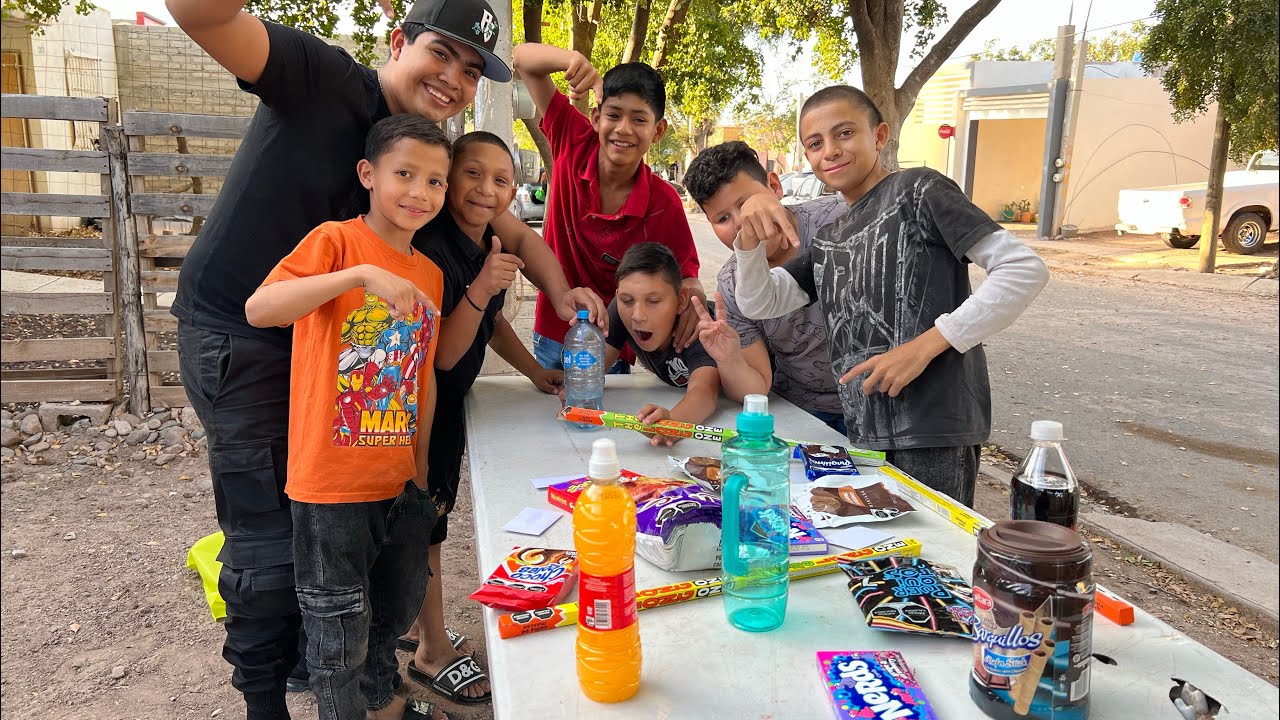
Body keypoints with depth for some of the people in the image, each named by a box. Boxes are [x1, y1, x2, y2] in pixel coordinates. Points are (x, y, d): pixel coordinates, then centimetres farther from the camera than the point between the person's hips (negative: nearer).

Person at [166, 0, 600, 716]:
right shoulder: (324, 78, -17)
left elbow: (519, 235, 8)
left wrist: (561, 293, -11)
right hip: (235, 333, -7)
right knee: (270, 537, 0)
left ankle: (306, 656, 42)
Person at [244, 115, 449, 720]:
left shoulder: (430, 275, 7)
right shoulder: (336, 241, -12)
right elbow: (258, 309, -28)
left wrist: (419, 467, 15)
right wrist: (360, 274, -36)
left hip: (397, 483, 7)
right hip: (333, 485, -6)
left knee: (397, 608, 24)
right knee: (340, 632, 10)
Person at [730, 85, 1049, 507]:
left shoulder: (917, 189, -3)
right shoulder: (828, 240, 18)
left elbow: (1025, 269, -11)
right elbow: (759, 303, 11)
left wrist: (925, 345, -16)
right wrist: (751, 235, -7)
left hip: (935, 427, -7)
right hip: (865, 431, 7)